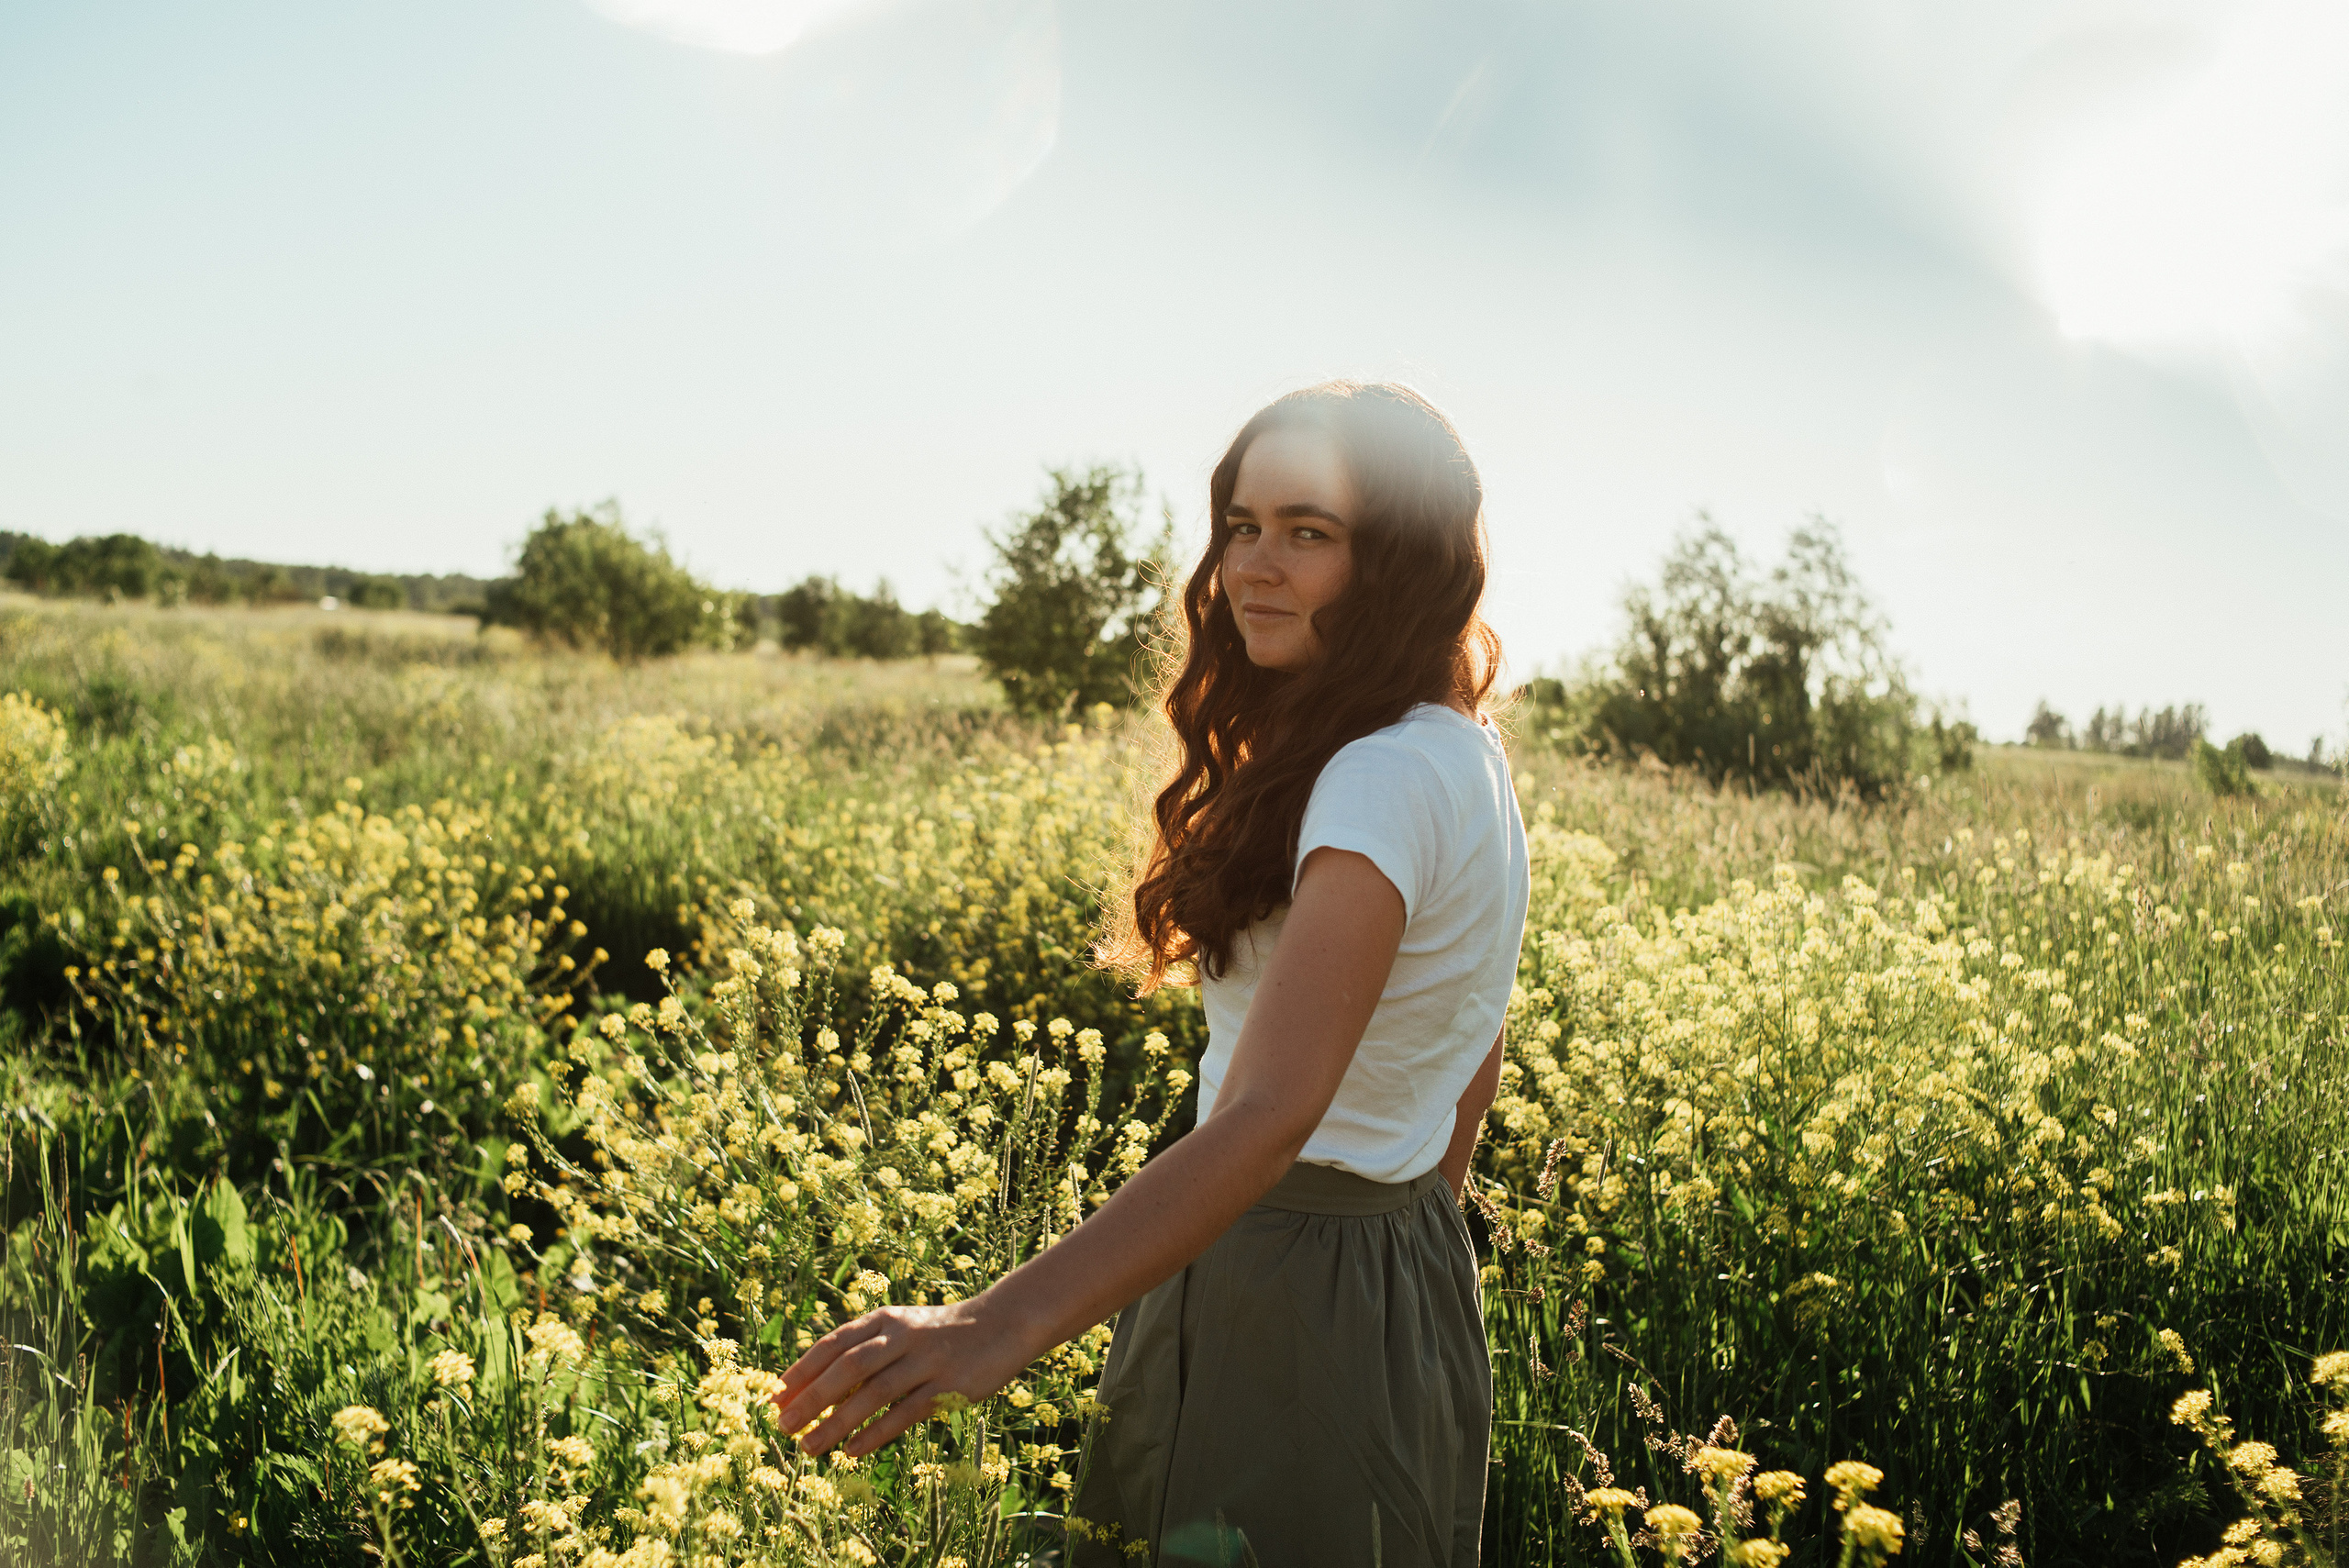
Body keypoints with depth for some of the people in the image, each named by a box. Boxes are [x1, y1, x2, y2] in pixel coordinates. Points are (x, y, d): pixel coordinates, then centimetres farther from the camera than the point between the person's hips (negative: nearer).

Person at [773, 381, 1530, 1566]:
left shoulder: (1384, 780, -24)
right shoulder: (1464, 756, 7)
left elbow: (1269, 1115, -35)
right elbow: (1470, 1067, 15)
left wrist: (1005, 1322, -44)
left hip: (1290, 1319, -9)